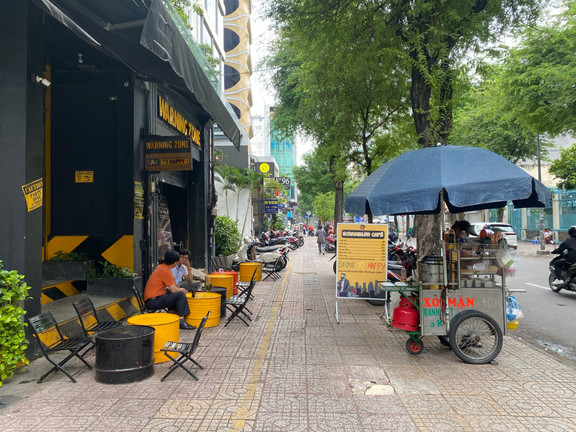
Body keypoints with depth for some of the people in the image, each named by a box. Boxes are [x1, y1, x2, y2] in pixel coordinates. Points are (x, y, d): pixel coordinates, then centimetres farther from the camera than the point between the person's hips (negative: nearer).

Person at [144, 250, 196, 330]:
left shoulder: (160, 267, 12)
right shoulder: (166, 271, -17)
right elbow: (174, 290, -15)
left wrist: (179, 289, 15)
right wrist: (181, 290, 4)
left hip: (150, 299, 10)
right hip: (153, 301, -10)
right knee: (180, 295, -18)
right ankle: (181, 321, -18)